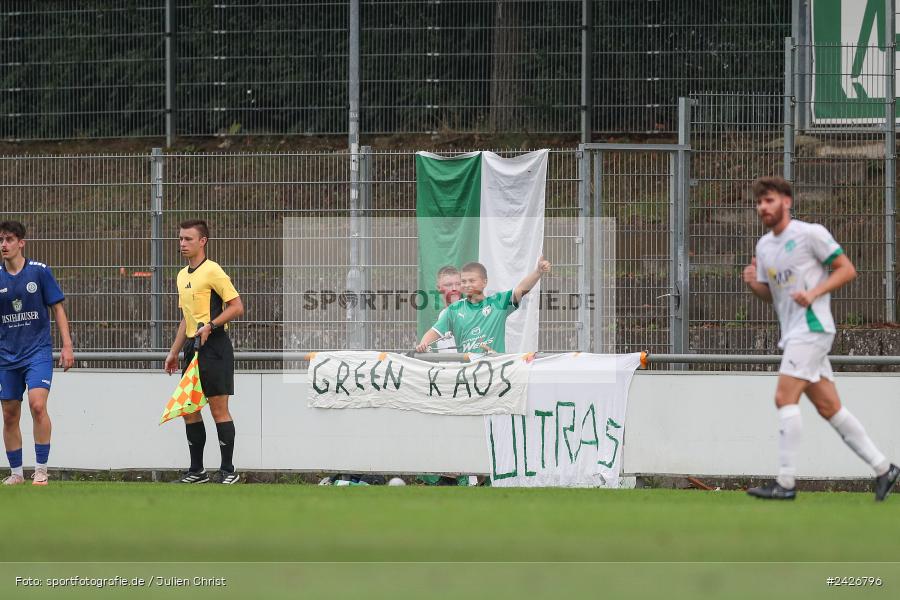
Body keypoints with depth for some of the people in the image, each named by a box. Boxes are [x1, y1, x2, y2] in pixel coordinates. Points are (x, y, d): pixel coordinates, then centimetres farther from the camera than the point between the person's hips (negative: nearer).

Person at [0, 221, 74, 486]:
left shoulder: (39, 271, -3)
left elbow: (57, 308, 1)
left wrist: (67, 346, -4)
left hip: (38, 352, -3)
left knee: (37, 405, -20)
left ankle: (41, 470, -12)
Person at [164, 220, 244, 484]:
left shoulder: (212, 271, -9)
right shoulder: (183, 276, 17)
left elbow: (236, 307, -12)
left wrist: (210, 326, -21)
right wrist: (174, 352, 23)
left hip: (214, 346, -9)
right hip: (192, 348, 9)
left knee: (219, 410, -6)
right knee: (189, 410, 7)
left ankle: (228, 471, -2)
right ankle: (196, 471, 14)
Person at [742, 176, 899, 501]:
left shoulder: (810, 234, -7)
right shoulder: (764, 245, 15)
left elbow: (847, 270, -6)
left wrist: (814, 293, -19)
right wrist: (753, 283, 0)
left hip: (811, 328, -8)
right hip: (792, 334, 8)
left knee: (785, 398, -16)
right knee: (828, 407, 6)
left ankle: (785, 483, -16)